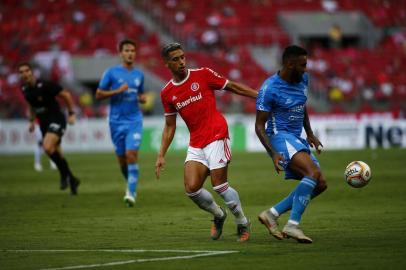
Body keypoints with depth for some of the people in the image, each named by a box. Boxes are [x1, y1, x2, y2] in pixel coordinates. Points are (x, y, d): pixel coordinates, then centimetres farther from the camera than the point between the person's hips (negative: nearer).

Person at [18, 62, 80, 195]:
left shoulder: (45, 85, -18)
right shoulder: (25, 90, 3)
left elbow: (66, 95, -12)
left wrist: (71, 114, -12)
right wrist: (32, 120, 18)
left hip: (57, 120, -7)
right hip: (44, 124, 7)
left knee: (48, 147, -27)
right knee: (57, 155, 10)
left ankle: (64, 174, -9)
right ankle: (72, 180, 25)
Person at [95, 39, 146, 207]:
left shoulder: (139, 75, 9)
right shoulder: (111, 72, -2)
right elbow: (98, 94, -3)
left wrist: (142, 98, 1)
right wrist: (118, 91, -15)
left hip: (134, 121, 1)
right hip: (117, 121, -1)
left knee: (131, 154, -16)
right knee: (122, 158, 6)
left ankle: (131, 193, -16)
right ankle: (131, 185, 32)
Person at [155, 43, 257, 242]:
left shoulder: (203, 74, -2)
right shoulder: (167, 93, 9)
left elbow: (233, 87, 5)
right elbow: (169, 126, 15)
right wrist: (161, 156, 9)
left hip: (216, 136, -4)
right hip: (195, 144, 4)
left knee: (219, 185, -11)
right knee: (191, 189, -10)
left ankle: (243, 224, 9)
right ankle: (218, 215, 18)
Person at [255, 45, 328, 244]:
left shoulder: (303, 80, 8)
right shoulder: (270, 88, -16)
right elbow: (259, 125, -14)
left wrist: (310, 134, 20)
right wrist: (273, 153, -25)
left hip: (297, 139, 9)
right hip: (279, 137, -9)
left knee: (320, 184, 0)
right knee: (313, 174, -28)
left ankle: (272, 214, 2)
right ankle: (293, 225, -29)